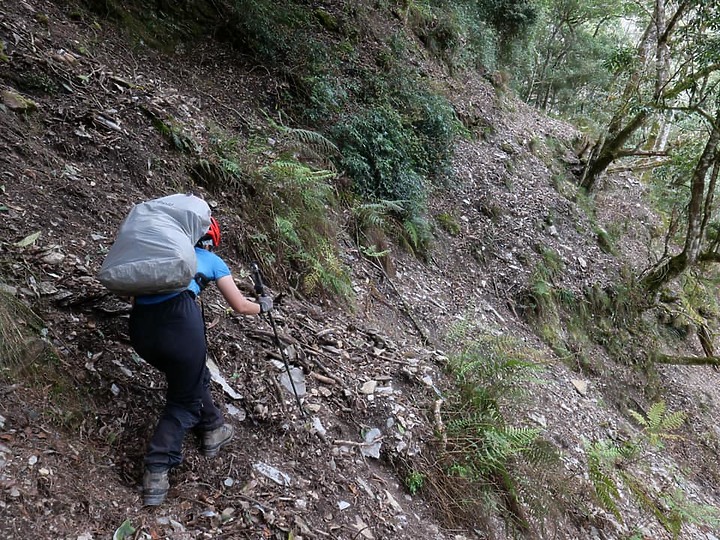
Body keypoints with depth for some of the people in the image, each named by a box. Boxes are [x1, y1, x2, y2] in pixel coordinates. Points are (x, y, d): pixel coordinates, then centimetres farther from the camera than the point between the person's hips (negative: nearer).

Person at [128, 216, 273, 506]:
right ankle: (156, 471, 4)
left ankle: (213, 430, 43)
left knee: (191, 379, 28)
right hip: (179, 318, -5)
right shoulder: (212, 259, 21)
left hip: (140, 325, 5)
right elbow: (240, 306, 25)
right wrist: (263, 306, 45)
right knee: (185, 399, 14)